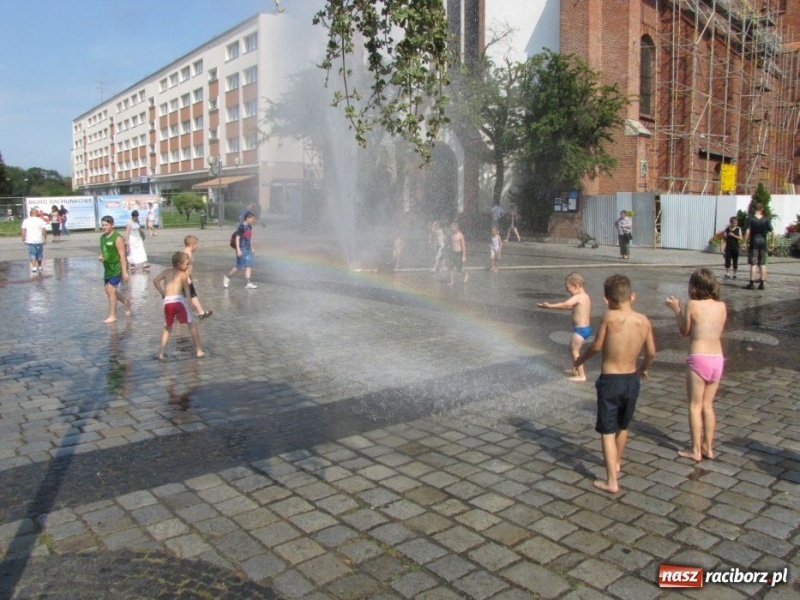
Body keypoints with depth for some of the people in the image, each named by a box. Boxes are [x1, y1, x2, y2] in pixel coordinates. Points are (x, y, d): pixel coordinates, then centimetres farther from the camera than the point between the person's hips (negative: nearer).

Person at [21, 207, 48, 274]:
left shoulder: (26, 221, 4)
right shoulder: (41, 220, -2)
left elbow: (23, 230, 1)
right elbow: (44, 230, -8)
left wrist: (23, 239, 9)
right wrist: (45, 238, -1)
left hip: (30, 241, 0)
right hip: (39, 240, 0)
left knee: (32, 254, 2)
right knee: (39, 254, 13)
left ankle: (34, 267, -14)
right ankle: (39, 267, 26)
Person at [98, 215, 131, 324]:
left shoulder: (117, 238, -15)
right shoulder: (102, 237, 9)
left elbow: (122, 256, -18)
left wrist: (124, 271, -21)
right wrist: (100, 256, -2)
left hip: (117, 268, -8)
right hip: (107, 268, 9)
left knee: (110, 289, -11)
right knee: (109, 290, 13)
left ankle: (112, 316, -2)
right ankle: (127, 301, 37)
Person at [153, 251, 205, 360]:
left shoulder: (166, 271, 19)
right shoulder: (183, 274, 8)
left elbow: (155, 281, 7)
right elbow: (187, 293, 1)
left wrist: (162, 293, 12)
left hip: (167, 302, 4)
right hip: (179, 300, -4)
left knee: (167, 328, 22)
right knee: (192, 325, 9)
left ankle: (162, 353, 14)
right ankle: (199, 351, 8)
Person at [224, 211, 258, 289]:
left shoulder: (250, 227, 10)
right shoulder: (241, 227, -13)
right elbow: (237, 238, -14)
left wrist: (252, 248, 21)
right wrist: (238, 250, -18)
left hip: (247, 249, 8)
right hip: (242, 249, -8)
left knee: (249, 265, -1)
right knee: (239, 266, -2)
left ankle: (248, 283, -1)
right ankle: (227, 277, 17)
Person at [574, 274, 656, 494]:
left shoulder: (610, 317, -16)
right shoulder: (644, 321, -3)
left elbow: (597, 346, -8)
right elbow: (651, 353, 4)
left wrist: (580, 359, 11)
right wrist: (643, 368, 25)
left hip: (610, 380, -5)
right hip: (632, 380, 5)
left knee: (608, 432, 4)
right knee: (623, 426, 25)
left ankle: (611, 481, 3)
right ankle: (617, 462, 46)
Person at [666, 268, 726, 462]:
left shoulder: (693, 305, -9)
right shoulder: (722, 306, 5)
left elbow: (684, 331, 2)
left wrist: (676, 308, 13)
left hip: (699, 359, -5)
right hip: (717, 359, 5)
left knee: (695, 406, 6)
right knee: (708, 405, 17)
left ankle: (696, 451, 11)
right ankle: (708, 447, 24)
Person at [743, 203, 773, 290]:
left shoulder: (751, 219, -6)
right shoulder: (766, 220, 3)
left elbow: (748, 231, -12)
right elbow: (771, 232, 2)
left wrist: (745, 242, -8)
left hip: (754, 242, -3)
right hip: (763, 242, 3)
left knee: (753, 264, -3)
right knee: (762, 264, 8)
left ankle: (752, 283, -6)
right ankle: (762, 283, 9)